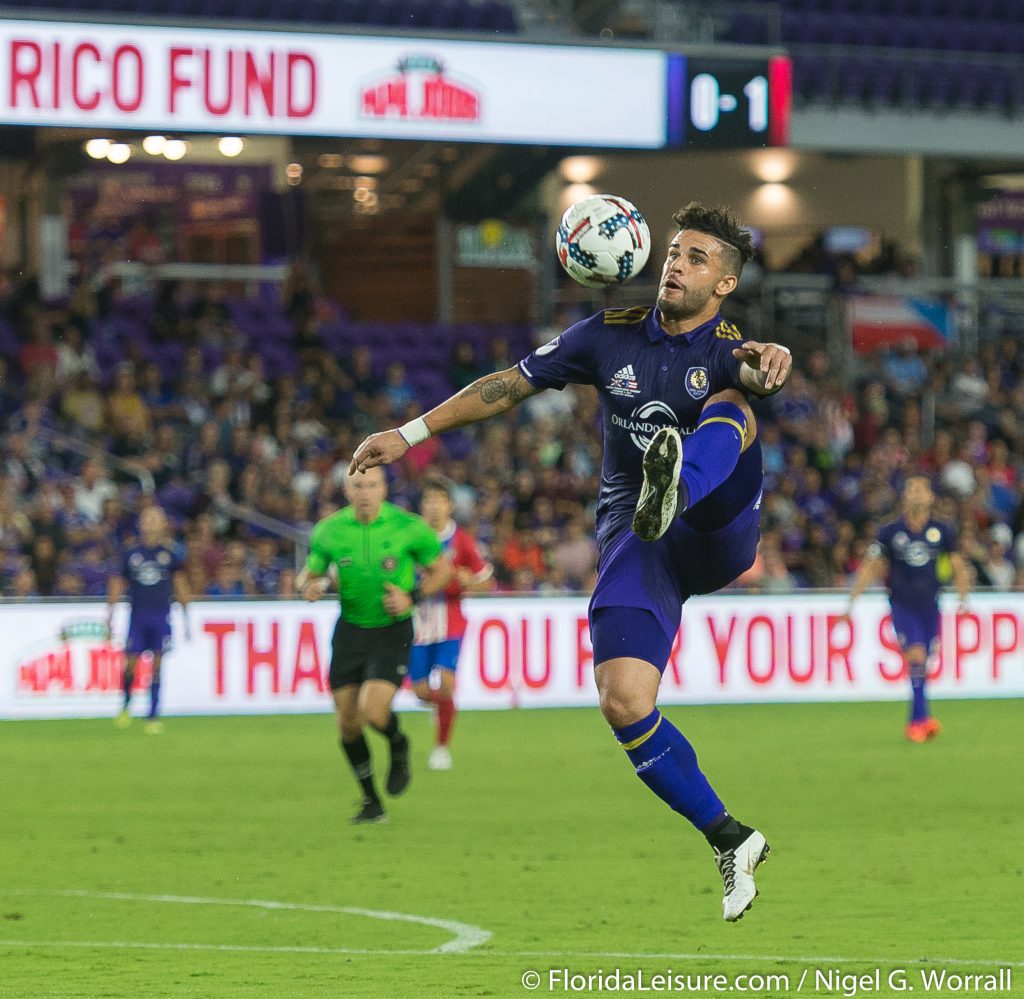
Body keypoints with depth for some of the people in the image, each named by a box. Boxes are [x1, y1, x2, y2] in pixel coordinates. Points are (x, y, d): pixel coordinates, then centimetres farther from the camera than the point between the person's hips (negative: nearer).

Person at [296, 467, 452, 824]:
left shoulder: (408, 528, -11)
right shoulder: (329, 531, -4)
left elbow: (441, 569, 2)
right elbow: (308, 574, 9)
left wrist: (413, 597, -15)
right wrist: (309, 587, -16)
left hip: (392, 631, -3)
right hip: (350, 630, 3)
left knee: (372, 712, -22)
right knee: (347, 723, 2)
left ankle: (398, 747, 15)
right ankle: (371, 802, 21)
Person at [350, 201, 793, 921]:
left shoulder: (727, 350, -1)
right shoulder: (612, 336, 9)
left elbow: (757, 372, -26)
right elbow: (510, 387, 16)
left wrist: (769, 362, -51)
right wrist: (409, 434, 14)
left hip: (719, 530, -2)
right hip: (634, 539, 2)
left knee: (734, 408, -28)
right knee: (623, 700, -19)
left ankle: (674, 488, -63)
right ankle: (730, 842, -3)